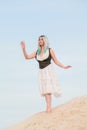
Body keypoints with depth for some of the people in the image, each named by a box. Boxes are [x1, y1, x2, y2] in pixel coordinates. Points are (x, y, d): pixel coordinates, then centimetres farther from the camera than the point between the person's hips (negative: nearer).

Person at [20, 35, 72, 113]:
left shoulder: (50, 50, 0)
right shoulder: (37, 52, 11)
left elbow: (56, 61, 3)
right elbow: (27, 57, 4)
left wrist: (64, 67, -9)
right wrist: (23, 48, -7)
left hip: (49, 70, -4)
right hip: (41, 72, 4)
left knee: (48, 89, -14)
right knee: (45, 90, -1)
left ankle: (49, 107, -18)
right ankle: (49, 108, 2)